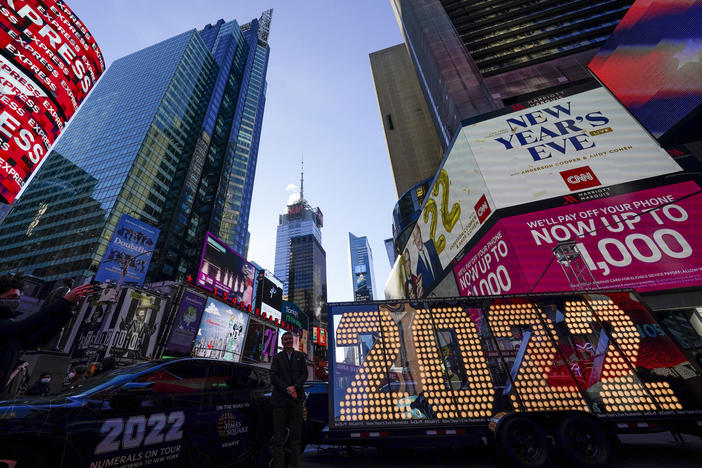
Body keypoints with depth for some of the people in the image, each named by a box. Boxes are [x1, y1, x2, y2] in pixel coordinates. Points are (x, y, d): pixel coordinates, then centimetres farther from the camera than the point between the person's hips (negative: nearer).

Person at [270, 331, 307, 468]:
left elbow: (304, 374, 4)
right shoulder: (277, 357, 6)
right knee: (278, 436, 3)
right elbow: (273, 377, -2)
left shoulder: (300, 356, 10)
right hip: (280, 400, -1)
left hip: (296, 399, 1)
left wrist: (294, 387, -12)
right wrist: (287, 389, -13)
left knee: (296, 435, 6)